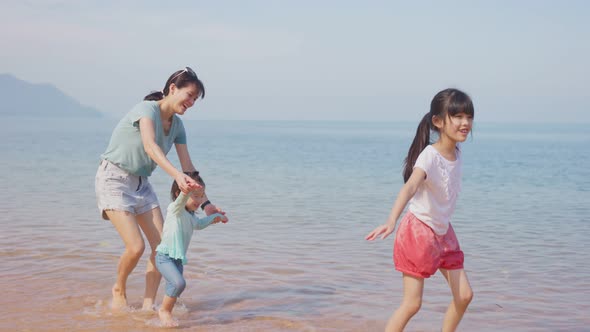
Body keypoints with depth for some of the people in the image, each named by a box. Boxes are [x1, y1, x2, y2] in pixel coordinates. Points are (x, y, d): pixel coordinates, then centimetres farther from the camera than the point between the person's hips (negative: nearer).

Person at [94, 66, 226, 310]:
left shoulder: (177, 125, 2)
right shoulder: (148, 109, -22)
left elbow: (188, 167, 4)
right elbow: (150, 146, -41)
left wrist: (205, 203, -3)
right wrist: (176, 175, -55)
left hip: (141, 183, 8)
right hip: (113, 179, -8)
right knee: (136, 247, -17)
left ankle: (148, 304, 6)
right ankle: (119, 290, 12)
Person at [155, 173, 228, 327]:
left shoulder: (191, 216, 14)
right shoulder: (175, 209, -14)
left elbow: (199, 224, 37)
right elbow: (181, 200, -38)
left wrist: (215, 216, 38)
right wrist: (186, 191, -58)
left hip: (178, 259, 9)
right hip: (165, 257, -9)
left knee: (173, 291, 14)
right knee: (179, 283, -24)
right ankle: (164, 311, -7)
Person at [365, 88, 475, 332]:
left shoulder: (456, 154, 0)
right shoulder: (430, 156, -23)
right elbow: (410, 187, -39)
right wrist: (391, 222, -53)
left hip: (443, 232, 8)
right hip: (418, 231, -8)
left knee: (464, 296, 8)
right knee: (412, 303, -8)